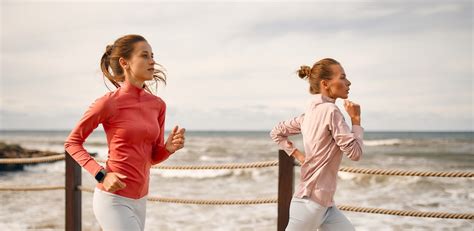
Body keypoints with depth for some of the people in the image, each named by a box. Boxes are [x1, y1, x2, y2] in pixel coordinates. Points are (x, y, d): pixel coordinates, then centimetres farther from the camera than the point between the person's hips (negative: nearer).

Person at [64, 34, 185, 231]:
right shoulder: (108, 103, -13)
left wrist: (169, 148, -9)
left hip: (139, 200, 7)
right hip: (113, 200, -7)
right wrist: (101, 175, -15)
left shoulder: (157, 105, 4)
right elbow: (72, 143, -3)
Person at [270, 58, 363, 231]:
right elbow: (355, 152, -15)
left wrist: (298, 155, 13)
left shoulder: (312, 112, 10)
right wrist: (356, 119, -7)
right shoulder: (330, 110, -16)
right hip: (311, 201, -9)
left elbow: (276, 133, 18)